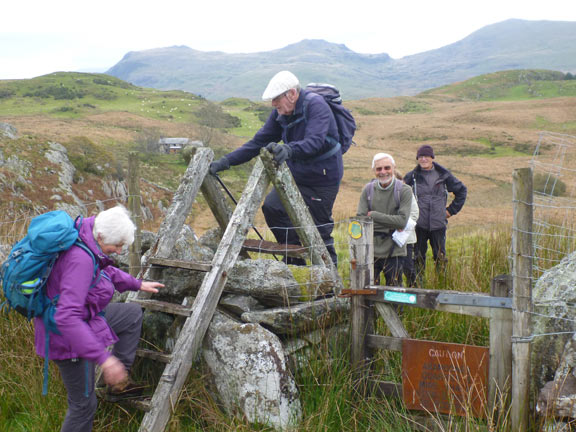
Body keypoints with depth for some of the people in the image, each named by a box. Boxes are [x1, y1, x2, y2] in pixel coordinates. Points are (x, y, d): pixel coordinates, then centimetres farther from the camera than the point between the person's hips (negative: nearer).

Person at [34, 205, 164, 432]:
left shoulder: (86, 235, -4)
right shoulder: (80, 258, -33)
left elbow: (104, 269, 20)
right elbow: (67, 317, -39)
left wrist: (137, 284, 24)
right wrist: (103, 358, -39)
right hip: (68, 336, -9)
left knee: (132, 313, 19)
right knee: (84, 403, 5)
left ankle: (118, 382, 22)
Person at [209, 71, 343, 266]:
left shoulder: (316, 105, -21)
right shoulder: (280, 114, 1)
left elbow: (314, 142, -36)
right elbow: (258, 142, 2)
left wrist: (288, 150, -55)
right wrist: (225, 162, -6)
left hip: (323, 178, -7)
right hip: (296, 174, 7)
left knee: (319, 228, -4)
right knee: (272, 207, -7)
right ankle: (295, 261, 5)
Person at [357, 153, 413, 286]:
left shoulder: (404, 191, -3)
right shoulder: (368, 189, 6)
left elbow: (402, 221, -13)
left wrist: (373, 215, -11)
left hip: (393, 251, -2)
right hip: (371, 250, 3)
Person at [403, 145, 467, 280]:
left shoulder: (443, 175, 5)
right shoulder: (412, 176, 3)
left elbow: (461, 190, 19)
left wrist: (452, 209, 14)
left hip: (438, 224, 1)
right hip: (418, 224, -1)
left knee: (440, 256, 3)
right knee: (418, 258, 2)